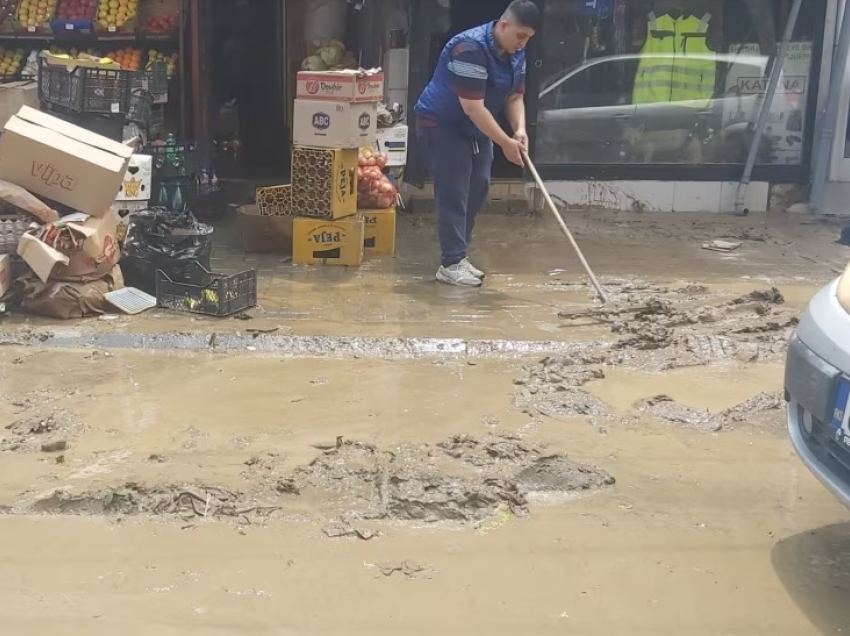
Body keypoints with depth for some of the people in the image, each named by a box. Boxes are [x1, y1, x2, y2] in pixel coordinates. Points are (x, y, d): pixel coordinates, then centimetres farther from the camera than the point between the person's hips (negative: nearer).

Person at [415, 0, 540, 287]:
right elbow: (473, 108, -31)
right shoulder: (471, 48, -30)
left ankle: (458, 257, 16)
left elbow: (515, 97, 5)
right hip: (442, 125, -9)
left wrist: (520, 129, -15)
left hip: (476, 129, 9)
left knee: (477, 190, 7)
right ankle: (451, 264, -8)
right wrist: (506, 143, -28)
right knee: (453, 194, -11)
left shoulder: (516, 53, -1)